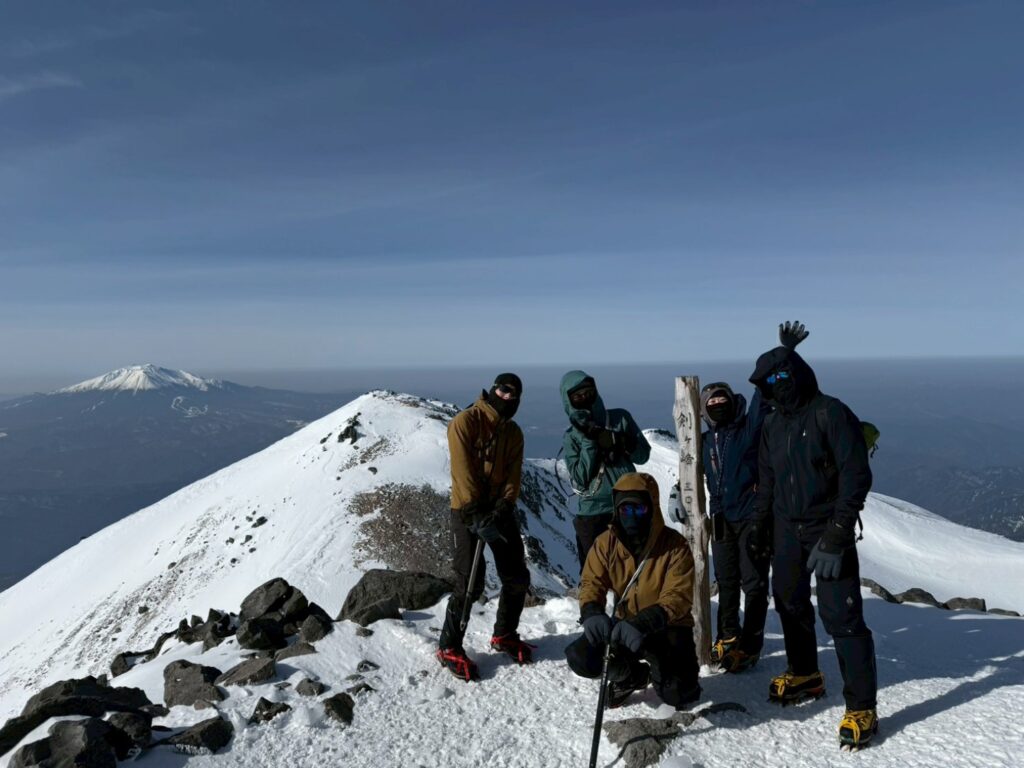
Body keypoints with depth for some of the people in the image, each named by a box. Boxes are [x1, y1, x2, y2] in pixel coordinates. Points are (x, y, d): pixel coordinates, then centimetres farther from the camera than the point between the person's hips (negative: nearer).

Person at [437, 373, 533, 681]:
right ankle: (449, 648, 10)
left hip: (500, 510, 6)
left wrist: (501, 510, -16)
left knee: (518, 578, 8)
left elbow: (512, 478, 1)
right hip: (468, 511, -6)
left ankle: (504, 635, 29)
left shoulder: (514, 433, 9)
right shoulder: (465, 422, -10)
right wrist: (477, 516, -22)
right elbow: (463, 471, -17)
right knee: (470, 584, -8)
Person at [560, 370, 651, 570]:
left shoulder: (620, 418, 4)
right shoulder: (571, 437, 0)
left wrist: (617, 441, -14)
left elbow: (643, 455, 2)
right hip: (592, 513, -1)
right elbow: (580, 478, -9)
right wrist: (590, 442, -16)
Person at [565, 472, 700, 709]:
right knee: (580, 657, -19)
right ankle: (629, 676, 14)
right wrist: (591, 614, -31)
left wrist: (643, 624, -40)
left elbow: (677, 596, -23)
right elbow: (592, 583, -7)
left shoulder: (675, 546, -17)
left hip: (666, 629, -3)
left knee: (675, 694, -24)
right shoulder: (606, 543, -6)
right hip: (625, 625, 3)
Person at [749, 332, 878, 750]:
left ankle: (861, 707, 5)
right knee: (790, 602, 14)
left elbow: (856, 477, -16)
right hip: (787, 529, 7)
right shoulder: (773, 423, 9)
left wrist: (836, 536, -19)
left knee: (840, 616, -7)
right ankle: (804, 674, 35)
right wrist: (761, 523, 14)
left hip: (827, 530, -7)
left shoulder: (831, 414, -13)